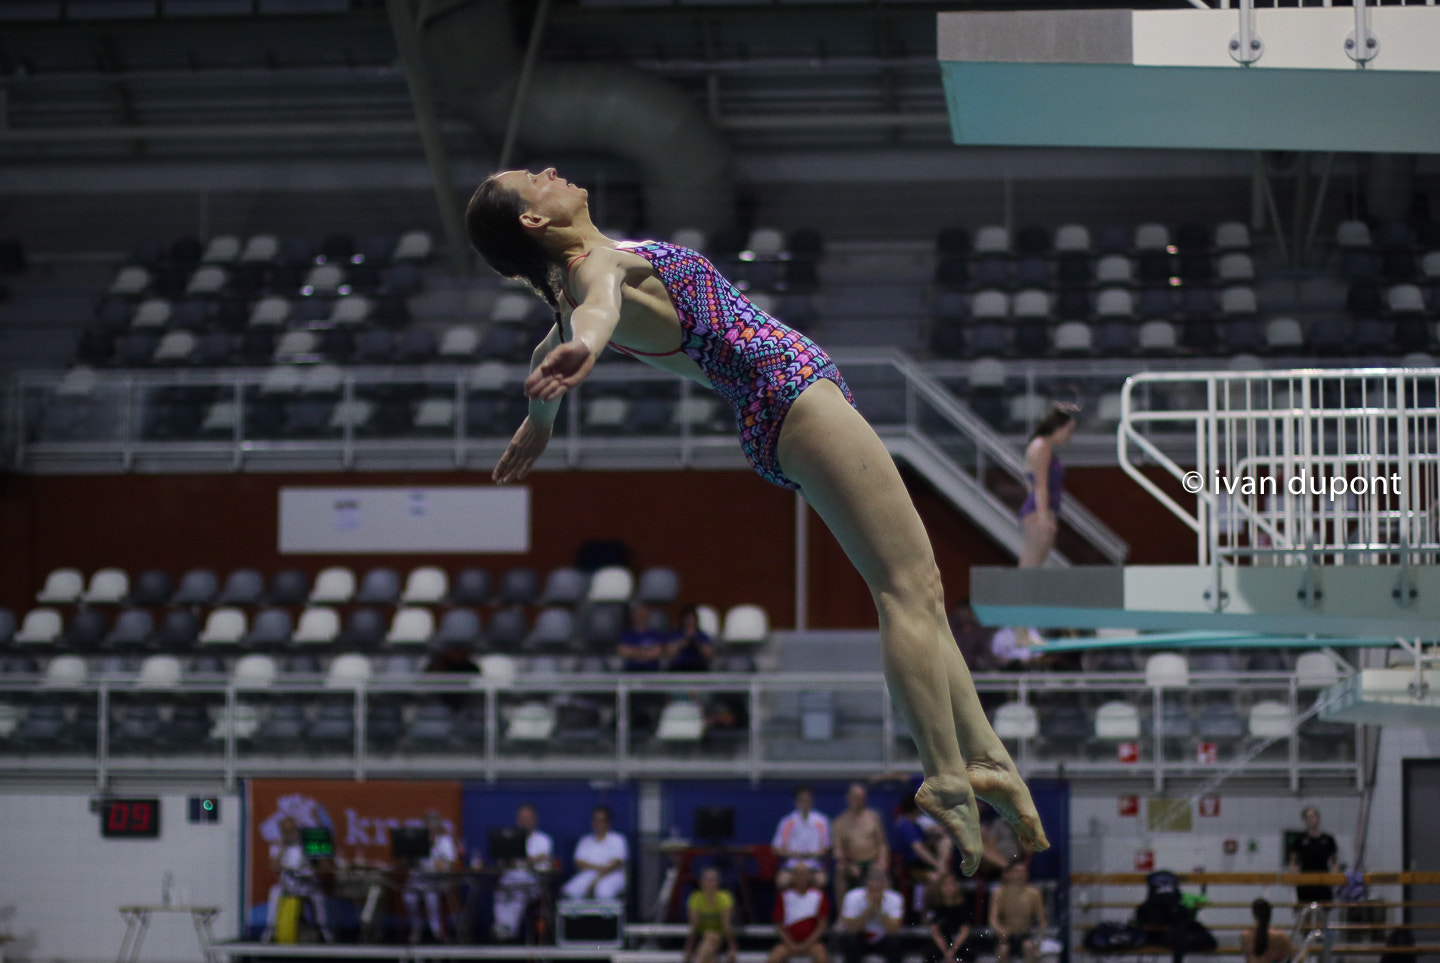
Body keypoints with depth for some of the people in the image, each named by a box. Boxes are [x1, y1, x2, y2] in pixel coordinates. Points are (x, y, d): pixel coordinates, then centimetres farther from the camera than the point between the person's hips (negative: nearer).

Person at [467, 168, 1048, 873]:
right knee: (906, 587, -15)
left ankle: (984, 756, 12)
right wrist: (583, 343, -63)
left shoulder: (610, 259, 15)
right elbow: (598, 303, -40)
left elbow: (551, 350, 33)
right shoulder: (598, 265, -15)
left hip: (794, 393, 10)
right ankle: (946, 777, -19)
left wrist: (538, 421, 53)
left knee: (921, 588, 11)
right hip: (792, 390, -10)